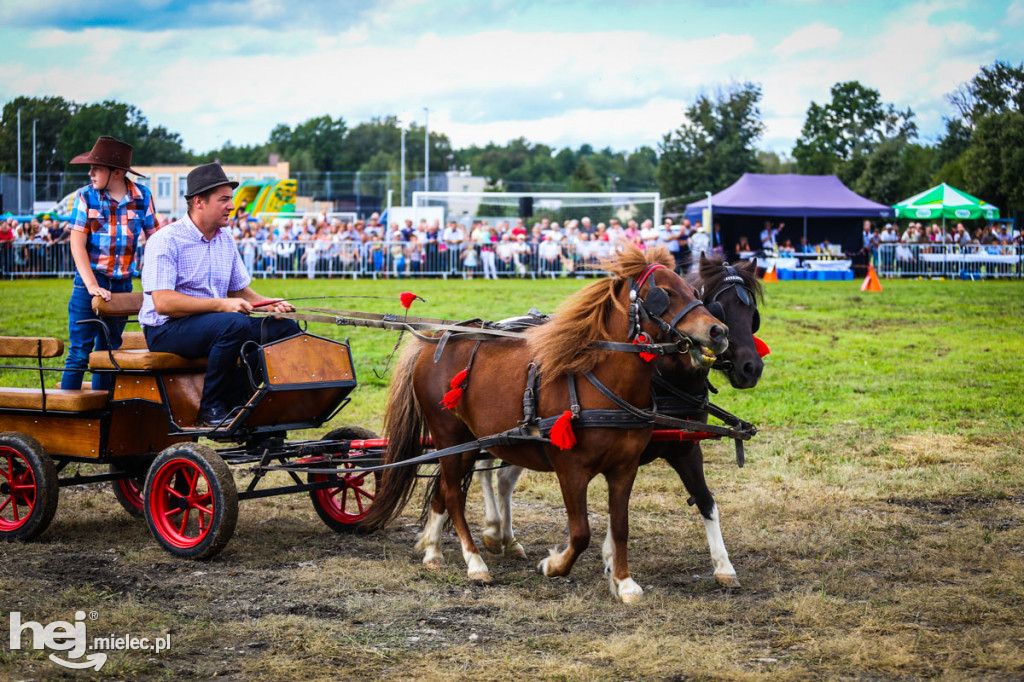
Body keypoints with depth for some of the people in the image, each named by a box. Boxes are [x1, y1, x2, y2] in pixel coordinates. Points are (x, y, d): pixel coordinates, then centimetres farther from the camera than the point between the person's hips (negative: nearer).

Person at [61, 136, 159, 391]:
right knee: (79, 353, -5)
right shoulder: (86, 196, -3)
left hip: (122, 284, 2)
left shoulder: (142, 197, 1)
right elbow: (77, 244, -8)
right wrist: (92, 285, -19)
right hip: (89, 283, -2)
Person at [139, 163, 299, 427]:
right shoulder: (166, 240, -12)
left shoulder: (226, 241, 13)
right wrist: (221, 305, -26)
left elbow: (240, 290, 21)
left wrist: (267, 304, -2)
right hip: (166, 331, -8)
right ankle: (209, 409, -23)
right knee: (235, 324, -35)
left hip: (214, 322, 8)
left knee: (286, 328, -6)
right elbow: (163, 303, -22)